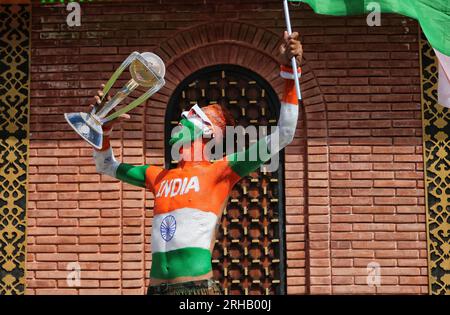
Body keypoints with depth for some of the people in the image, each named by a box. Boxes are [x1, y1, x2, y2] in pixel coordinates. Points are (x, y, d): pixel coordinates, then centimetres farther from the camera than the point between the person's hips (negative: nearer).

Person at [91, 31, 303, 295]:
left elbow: (282, 136, -5)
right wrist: (104, 127, 16)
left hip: (197, 285, -5)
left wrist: (289, 73, -9)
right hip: (156, 286, 5)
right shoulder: (160, 176, 18)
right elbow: (106, 166, 33)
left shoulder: (219, 171, 1)